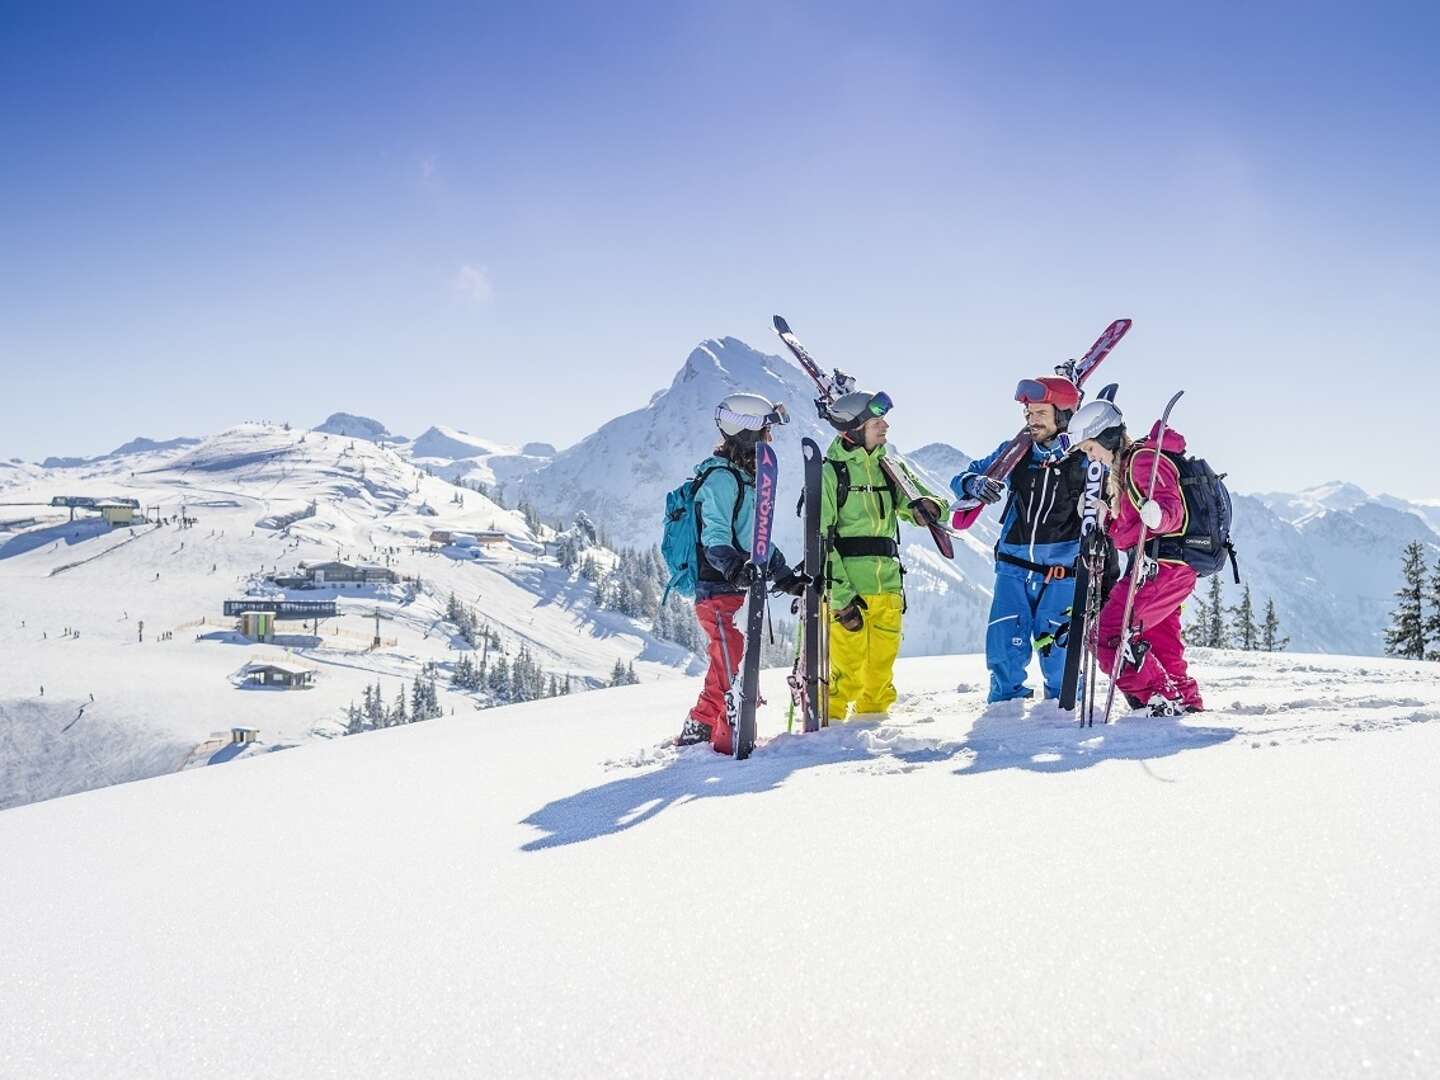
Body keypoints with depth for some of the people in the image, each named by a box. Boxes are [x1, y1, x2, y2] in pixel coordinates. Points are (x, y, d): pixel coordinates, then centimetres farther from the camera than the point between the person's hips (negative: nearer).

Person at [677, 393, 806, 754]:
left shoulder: (746, 478, 20)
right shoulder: (722, 477, -12)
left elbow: (757, 537, 25)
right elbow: (714, 536, -23)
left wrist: (786, 576, 22)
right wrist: (734, 567, -41)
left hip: (737, 589, 10)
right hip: (719, 590, -10)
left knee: (727, 670, 18)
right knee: (738, 672, -10)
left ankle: (698, 729, 30)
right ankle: (733, 741, -5)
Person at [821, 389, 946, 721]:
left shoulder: (889, 468, 13)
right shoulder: (829, 472, -4)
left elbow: (918, 509, 17)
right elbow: (820, 540, -8)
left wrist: (932, 506, -9)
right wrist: (841, 595, -15)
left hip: (887, 586, 5)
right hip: (846, 587, -5)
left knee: (881, 668, 11)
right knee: (847, 672, -7)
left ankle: (872, 718, 28)